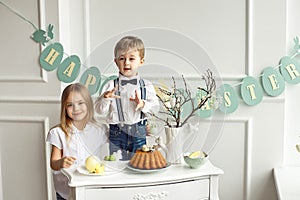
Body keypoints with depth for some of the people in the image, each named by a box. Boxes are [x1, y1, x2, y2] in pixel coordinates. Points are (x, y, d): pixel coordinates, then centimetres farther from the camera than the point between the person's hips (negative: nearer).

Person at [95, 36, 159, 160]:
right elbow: (99, 110, -5)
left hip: (139, 133, 1)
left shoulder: (146, 86, 1)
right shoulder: (111, 86, -2)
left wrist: (142, 104, -22)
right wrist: (105, 98, -24)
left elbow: (155, 108, -4)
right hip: (117, 133, -1)